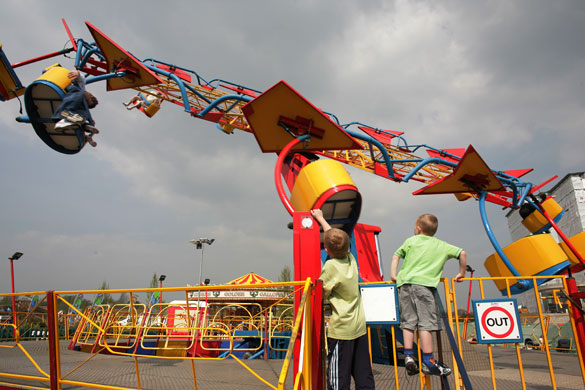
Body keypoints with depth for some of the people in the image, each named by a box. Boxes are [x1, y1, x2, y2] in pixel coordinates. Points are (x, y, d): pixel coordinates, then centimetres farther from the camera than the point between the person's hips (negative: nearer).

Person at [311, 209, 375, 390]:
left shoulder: (331, 266, -15)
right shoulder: (351, 259, 4)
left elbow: (321, 295, -8)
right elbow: (335, 235, 17)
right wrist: (320, 218, 29)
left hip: (341, 329, -7)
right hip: (360, 327, 7)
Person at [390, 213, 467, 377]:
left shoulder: (410, 241, 18)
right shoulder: (441, 245, 16)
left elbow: (396, 256, 14)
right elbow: (462, 253, 12)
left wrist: (393, 275, 16)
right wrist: (461, 273, 22)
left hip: (404, 283, 2)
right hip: (424, 284, -2)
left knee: (408, 322, 8)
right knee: (426, 323, 0)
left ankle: (408, 357, 5)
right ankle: (428, 362, 3)